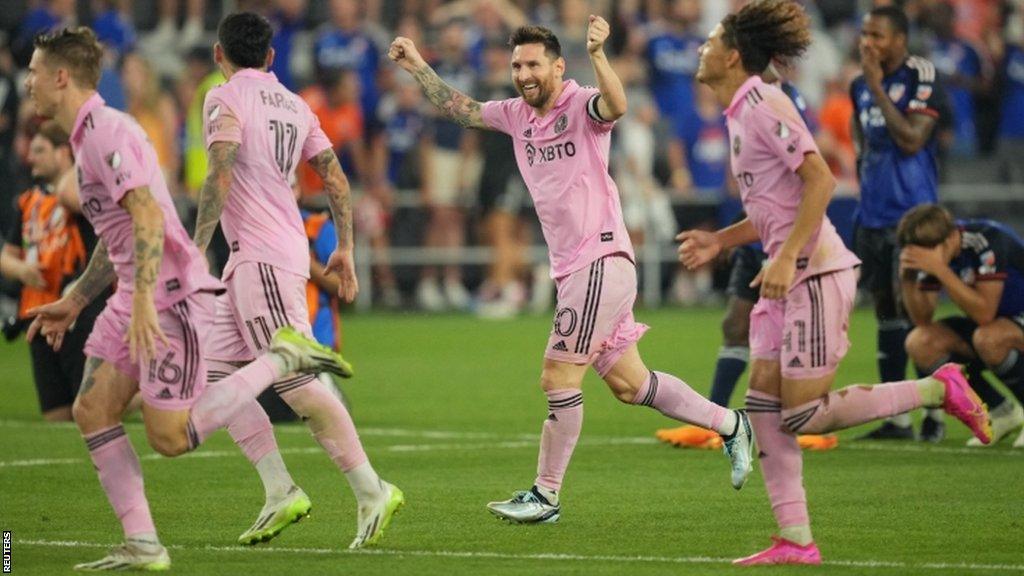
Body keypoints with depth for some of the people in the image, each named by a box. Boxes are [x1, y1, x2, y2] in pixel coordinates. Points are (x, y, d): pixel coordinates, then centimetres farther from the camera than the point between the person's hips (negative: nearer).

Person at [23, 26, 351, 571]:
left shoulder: (106, 132, -15)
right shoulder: (89, 136, 18)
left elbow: (148, 215, -26)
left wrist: (143, 301, -33)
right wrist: (73, 302, 28)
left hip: (171, 294, -10)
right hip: (133, 298, 10)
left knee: (170, 437, -10)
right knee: (91, 411, 0)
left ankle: (283, 357, 2)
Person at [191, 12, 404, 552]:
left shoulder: (224, 99, -6)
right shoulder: (294, 105, 16)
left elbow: (220, 178, -18)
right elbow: (336, 179, 15)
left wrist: (197, 247, -15)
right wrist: (345, 249, 20)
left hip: (260, 258, -9)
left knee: (296, 382, -11)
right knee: (217, 374, 10)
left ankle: (370, 490, -14)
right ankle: (280, 492, 4)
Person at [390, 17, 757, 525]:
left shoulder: (582, 106, -10)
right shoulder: (517, 115, 13)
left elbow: (615, 105, -33)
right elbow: (460, 108, 24)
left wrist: (596, 54, -48)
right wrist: (417, 67, 16)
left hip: (601, 263, -9)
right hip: (572, 271, 9)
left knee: (558, 379, -8)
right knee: (628, 384, 12)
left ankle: (545, 496, -1)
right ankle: (729, 424, 25)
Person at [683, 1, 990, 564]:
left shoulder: (763, 106, -14)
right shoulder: (740, 113, 16)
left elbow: (820, 180, -21)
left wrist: (786, 258, -24)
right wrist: (719, 241, 17)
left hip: (815, 271, -10)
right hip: (790, 278, 10)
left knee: (803, 415, -8)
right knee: (764, 407, 3)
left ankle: (939, 389, 1)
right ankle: (795, 540, 3)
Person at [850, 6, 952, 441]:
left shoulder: (921, 79, -11)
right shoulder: (860, 85, 11)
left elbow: (912, 139, -20)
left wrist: (878, 89, -19)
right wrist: (865, 167, 14)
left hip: (912, 214, -7)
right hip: (873, 216, 7)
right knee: (885, 312, 9)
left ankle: (935, 412, -4)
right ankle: (895, 417, 13)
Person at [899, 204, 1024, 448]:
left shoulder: (988, 240, -28)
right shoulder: (932, 250, -8)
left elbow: (984, 314, -35)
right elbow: (922, 320, -5)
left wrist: (940, 269, -38)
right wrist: (907, 279, -23)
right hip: (992, 325, 7)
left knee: (988, 339, -38)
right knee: (919, 343, -13)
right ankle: (1000, 414, 2)